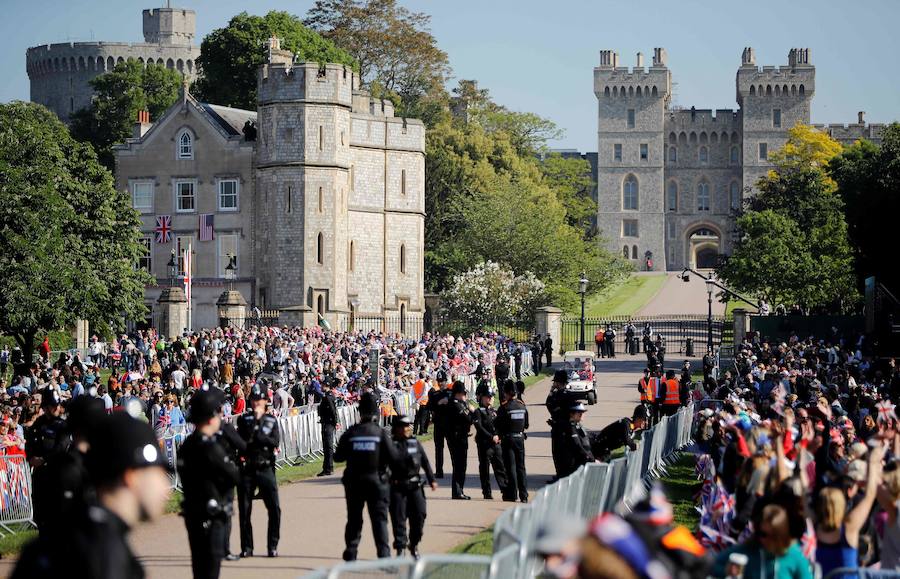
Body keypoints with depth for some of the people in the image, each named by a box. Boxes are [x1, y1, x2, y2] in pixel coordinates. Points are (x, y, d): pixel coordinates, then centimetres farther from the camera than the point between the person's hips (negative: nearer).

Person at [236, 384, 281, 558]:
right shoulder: (244, 419, 6)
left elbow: (275, 442, -5)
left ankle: (272, 545, 3)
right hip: (246, 469, 0)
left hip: (265, 468, 0)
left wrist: (255, 437, -11)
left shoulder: (271, 420, 9)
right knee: (244, 509, 2)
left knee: (274, 508, -7)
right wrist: (255, 420, -12)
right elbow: (242, 440, -11)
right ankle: (246, 548, 11)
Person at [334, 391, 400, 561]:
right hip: (376, 481, -2)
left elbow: (338, 456, 1)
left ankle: (350, 554, 14)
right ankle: (383, 554, -10)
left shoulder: (350, 433, -4)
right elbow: (395, 457, -10)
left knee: (354, 519, 13)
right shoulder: (381, 433, -9)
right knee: (379, 518, 0)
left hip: (354, 482, 2)